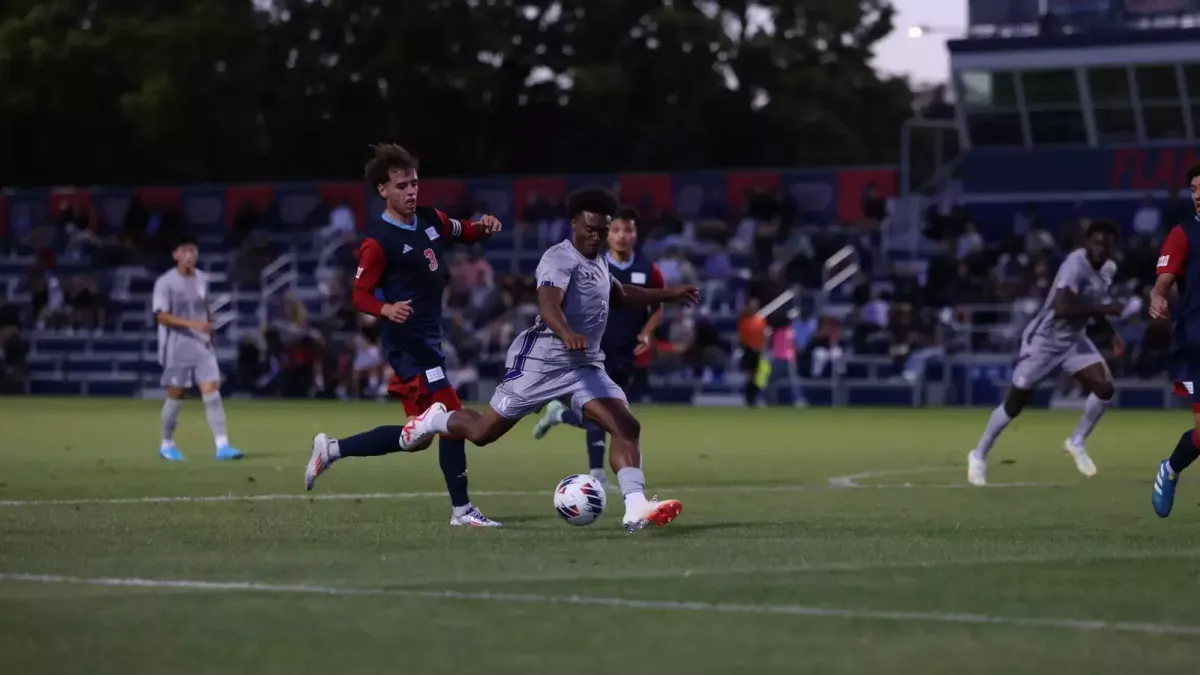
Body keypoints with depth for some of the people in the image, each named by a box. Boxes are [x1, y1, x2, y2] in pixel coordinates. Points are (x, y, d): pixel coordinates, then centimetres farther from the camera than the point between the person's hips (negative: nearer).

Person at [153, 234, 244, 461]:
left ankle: (222, 445, -14)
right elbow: (162, 316, -17)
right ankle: (167, 445, 23)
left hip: (202, 346, 4)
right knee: (176, 396, 4)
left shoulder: (202, 279, 8)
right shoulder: (165, 282, -10)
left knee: (212, 391, -8)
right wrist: (192, 324, -26)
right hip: (176, 347, -4)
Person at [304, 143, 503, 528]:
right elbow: (360, 295, -11)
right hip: (407, 341, -9)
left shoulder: (430, 220, 7)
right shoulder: (378, 241, -14)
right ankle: (462, 510, -6)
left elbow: (463, 233, 23)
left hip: (429, 338, 9)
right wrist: (387, 309, -33)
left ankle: (331, 450, 21)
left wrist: (483, 227, 0)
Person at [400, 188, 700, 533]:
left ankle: (635, 508, -24)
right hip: (541, 361, -7)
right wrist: (567, 334, -56)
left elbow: (620, 295, 37)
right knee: (483, 432, 5)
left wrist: (668, 294, 36)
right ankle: (433, 420, 38)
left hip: (585, 366, 7)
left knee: (627, 426, -15)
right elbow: (548, 304, -36)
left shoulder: (598, 262, 14)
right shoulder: (560, 258, -16)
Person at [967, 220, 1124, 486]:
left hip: (1073, 340, 7)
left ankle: (1077, 443, 12)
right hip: (1044, 339, -7)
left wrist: (1112, 333, 13)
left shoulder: (1108, 269, 2)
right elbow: (1061, 308, -39)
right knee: (1016, 402, 0)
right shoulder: (1076, 265, -27)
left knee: (1104, 388, -9)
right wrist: (1104, 309, -37)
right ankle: (979, 455, 17)